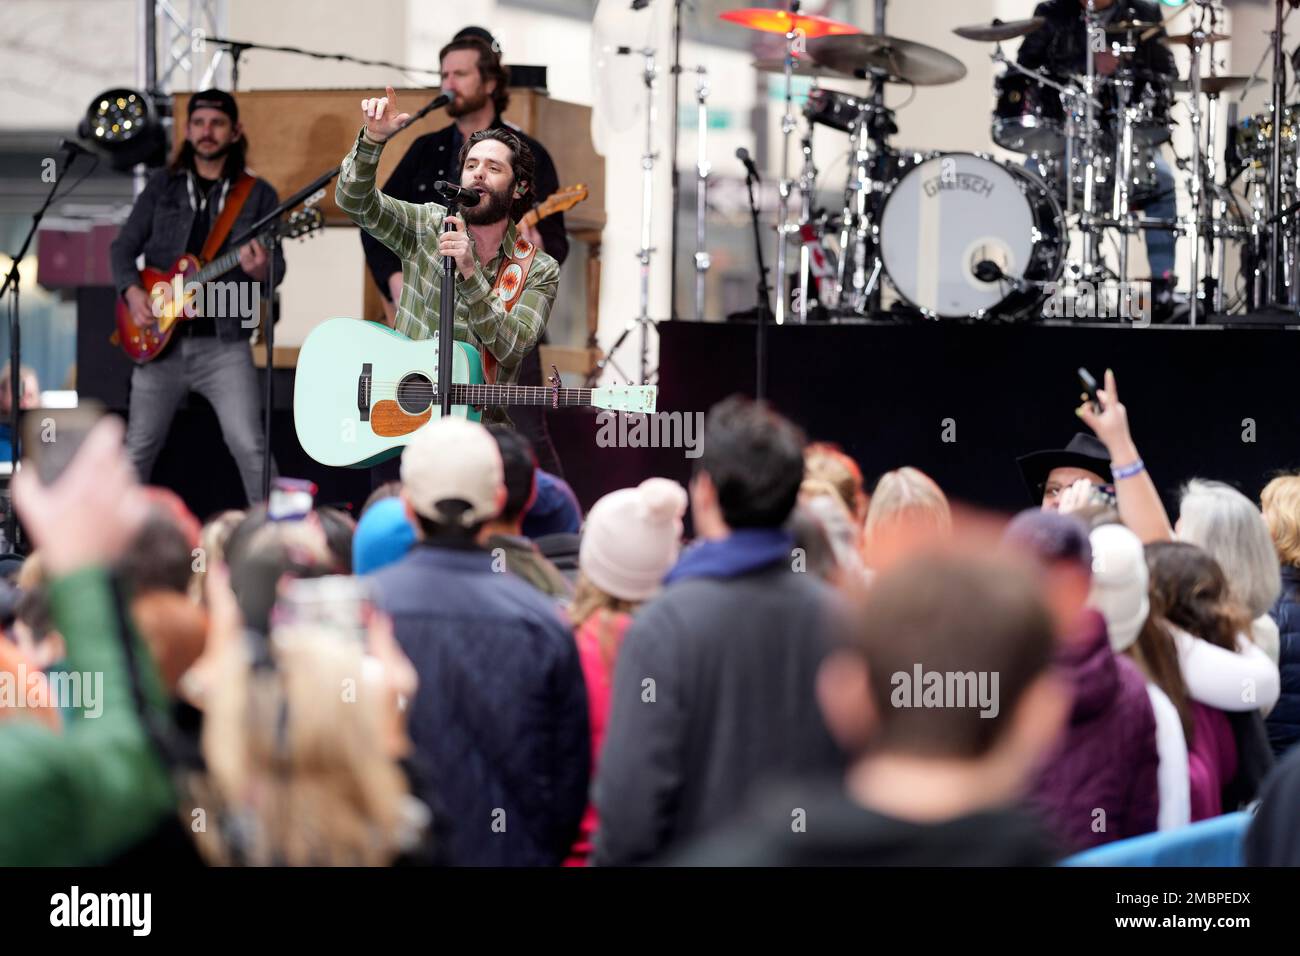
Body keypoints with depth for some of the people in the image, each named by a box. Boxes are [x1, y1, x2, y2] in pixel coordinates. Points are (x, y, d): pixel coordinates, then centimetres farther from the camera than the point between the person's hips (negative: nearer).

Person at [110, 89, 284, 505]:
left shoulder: (259, 195, 3)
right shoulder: (163, 185, 8)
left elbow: (276, 269, -1)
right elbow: (124, 247, 10)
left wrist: (261, 271, -25)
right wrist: (132, 291, -9)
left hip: (224, 342, -2)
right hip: (160, 339, 2)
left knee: (248, 446, -15)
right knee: (138, 449, 9)